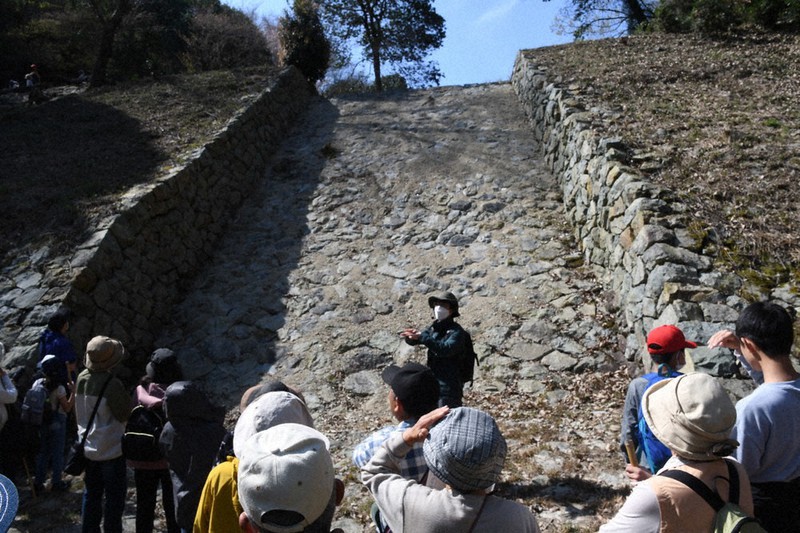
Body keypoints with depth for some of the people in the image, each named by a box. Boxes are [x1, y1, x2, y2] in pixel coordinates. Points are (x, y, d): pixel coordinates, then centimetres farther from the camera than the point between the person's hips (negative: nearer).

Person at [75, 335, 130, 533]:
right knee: (114, 496, 6)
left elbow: (78, 411, 9)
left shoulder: (81, 378, -3)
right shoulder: (112, 383, -24)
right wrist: (126, 395, -4)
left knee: (91, 494, 19)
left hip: (88, 448, 7)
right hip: (111, 449, -7)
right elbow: (124, 414, -16)